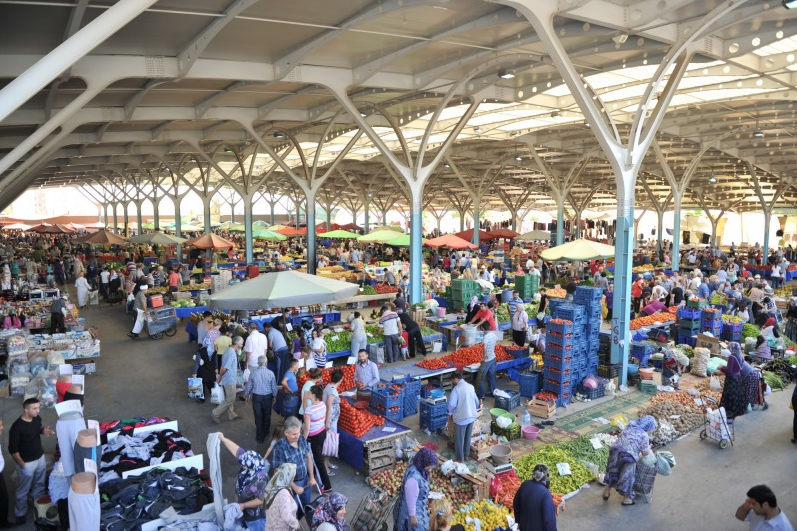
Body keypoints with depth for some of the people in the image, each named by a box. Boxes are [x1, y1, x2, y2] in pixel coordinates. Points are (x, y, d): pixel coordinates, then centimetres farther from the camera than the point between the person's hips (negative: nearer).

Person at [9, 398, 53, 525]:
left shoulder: (37, 418, -8)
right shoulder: (17, 427, -28)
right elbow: (12, 449, -20)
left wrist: (44, 430, -8)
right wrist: (22, 464, -16)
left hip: (40, 458, 6)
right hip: (27, 463, -6)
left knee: (40, 484, 23)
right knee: (23, 490, 13)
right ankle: (20, 514, 32)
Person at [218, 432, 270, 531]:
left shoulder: (260, 478, -37)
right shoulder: (249, 462, -15)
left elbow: (261, 500, -30)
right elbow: (236, 449, -7)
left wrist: (243, 505, -21)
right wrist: (223, 439, -6)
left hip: (256, 515, -8)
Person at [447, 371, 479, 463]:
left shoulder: (456, 389, -16)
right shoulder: (471, 386, 4)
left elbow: (452, 404, -21)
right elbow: (476, 401, 13)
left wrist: (450, 414, -2)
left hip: (461, 417, -7)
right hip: (472, 416, 7)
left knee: (459, 439, 8)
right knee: (468, 437, 21)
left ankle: (460, 458, 17)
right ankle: (466, 454, 35)